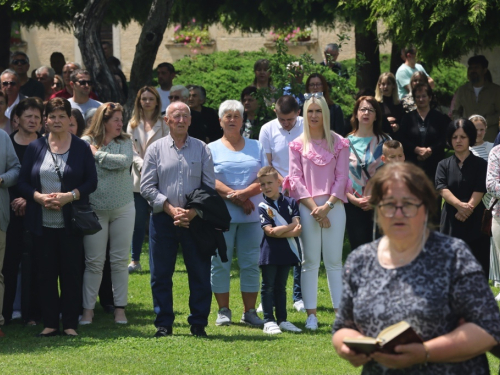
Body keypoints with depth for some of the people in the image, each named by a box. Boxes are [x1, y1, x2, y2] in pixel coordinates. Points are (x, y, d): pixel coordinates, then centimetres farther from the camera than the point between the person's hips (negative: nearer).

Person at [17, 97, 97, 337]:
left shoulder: (81, 148, 3)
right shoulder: (35, 148, 8)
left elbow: (91, 182, 0)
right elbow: (23, 183, 6)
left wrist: (69, 196, -15)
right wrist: (40, 197, -12)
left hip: (70, 222, -2)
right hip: (42, 222, 2)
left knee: (71, 272, 0)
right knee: (46, 273, 3)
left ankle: (70, 324, 7)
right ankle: (50, 323, 9)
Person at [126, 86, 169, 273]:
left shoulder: (163, 124, 4)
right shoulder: (133, 124, 12)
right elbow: (131, 149, 5)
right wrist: (142, 165, -11)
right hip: (139, 179, 2)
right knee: (138, 221, 3)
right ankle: (135, 261, 11)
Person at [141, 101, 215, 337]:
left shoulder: (201, 149, 8)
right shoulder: (156, 149, 6)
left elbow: (210, 186, 4)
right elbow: (147, 187, 1)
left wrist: (193, 211, -10)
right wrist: (171, 209, -10)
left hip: (195, 218, 0)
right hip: (163, 218, 0)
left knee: (200, 272, 0)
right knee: (161, 274, 2)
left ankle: (198, 324, 8)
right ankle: (163, 324, 9)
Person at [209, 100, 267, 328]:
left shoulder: (256, 147, 14)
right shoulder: (212, 149, 7)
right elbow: (210, 181, -4)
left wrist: (242, 193, -12)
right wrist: (235, 198, -12)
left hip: (251, 216, 2)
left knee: (251, 263, 1)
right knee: (220, 263, -2)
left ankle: (250, 311, 6)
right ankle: (223, 311, 6)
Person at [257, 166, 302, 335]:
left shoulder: (290, 203, 6)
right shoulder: (263, 207, -3)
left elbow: (297, 226, -4)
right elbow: (269, 231, -13)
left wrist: (281, 230, -17)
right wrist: (290, 229, -12)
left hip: (287, 251, 3)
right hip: (270, 253, -3)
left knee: (281, 287, 12)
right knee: (268, 287, 0)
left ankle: (282, 320, 16)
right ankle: (269, 321, 0)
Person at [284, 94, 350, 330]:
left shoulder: (339, 143, 7)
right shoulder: (298, 145, 8)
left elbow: (342, 178, 3)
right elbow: (296, 178, 3)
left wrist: (327, 205, -9)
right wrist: (314, 206, -8)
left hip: (334, 206, 0)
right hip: (307, 207, 0)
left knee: (334, 260, 0)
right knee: (310, 261, 0)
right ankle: (311, 315, 1)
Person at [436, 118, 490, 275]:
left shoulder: (480, 164, 5)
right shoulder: (444, 165, 8)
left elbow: (479, 192, -6)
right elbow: (443, 190, -7)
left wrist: (467, 207, -23)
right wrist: (460, 205, -25)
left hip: (475, 221, -1)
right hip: (451, 221, 2)